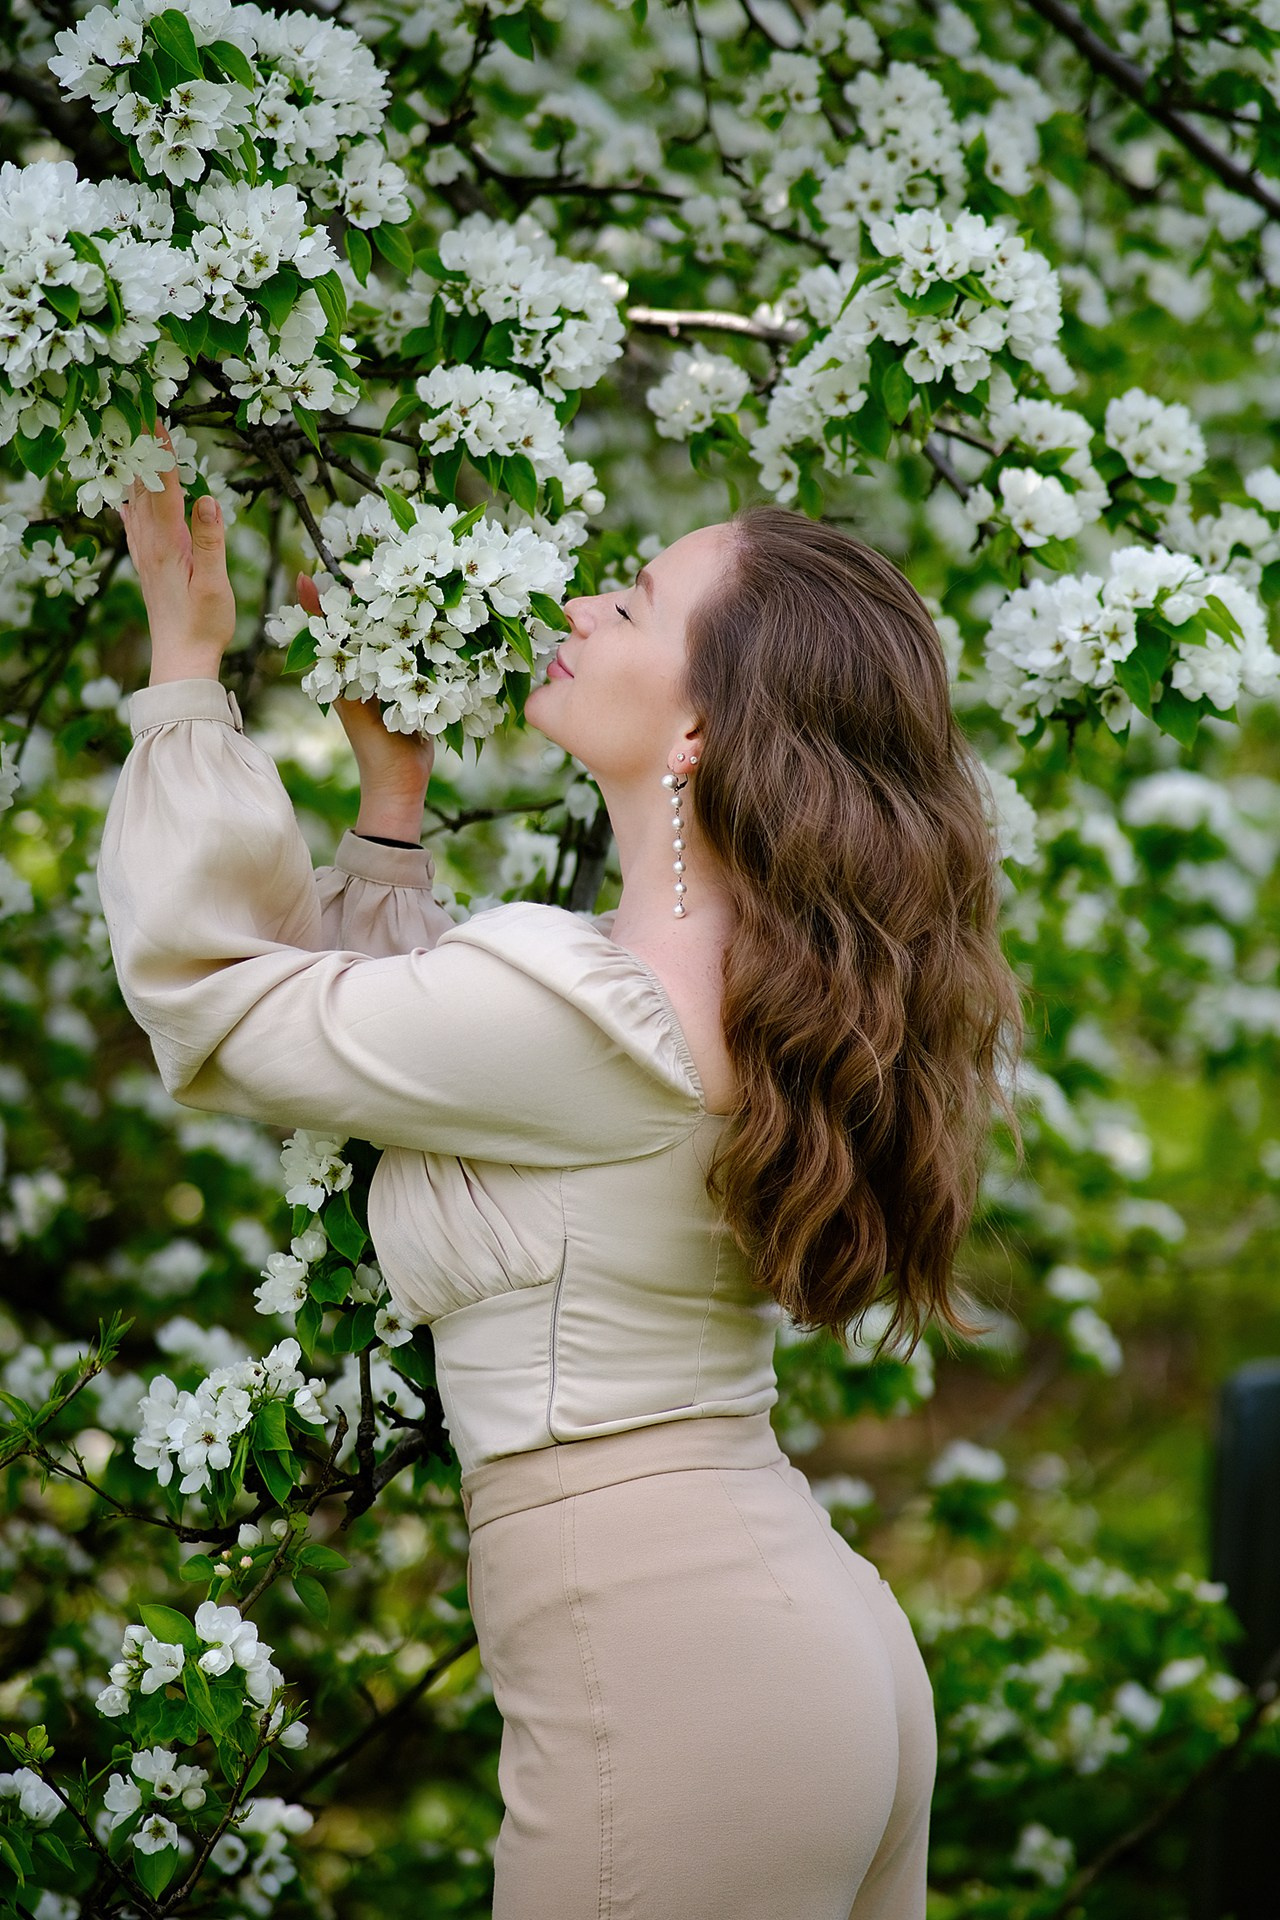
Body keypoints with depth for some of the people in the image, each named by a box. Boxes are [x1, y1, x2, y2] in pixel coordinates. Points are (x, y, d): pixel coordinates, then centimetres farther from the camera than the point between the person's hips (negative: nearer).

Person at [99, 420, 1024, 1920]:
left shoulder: (578, 1014, -20)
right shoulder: (744, 993, 7)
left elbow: (207, 992, -7)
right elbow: (394, 1029, 18)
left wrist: (186, 660, 1)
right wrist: (394, 780, 19)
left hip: (669, 1695, -9)